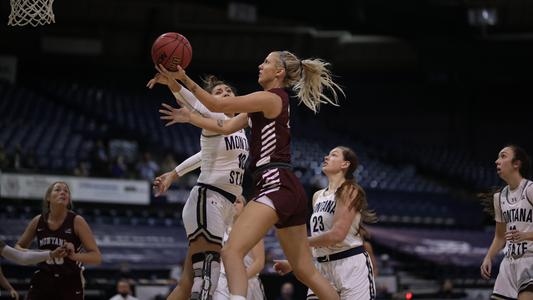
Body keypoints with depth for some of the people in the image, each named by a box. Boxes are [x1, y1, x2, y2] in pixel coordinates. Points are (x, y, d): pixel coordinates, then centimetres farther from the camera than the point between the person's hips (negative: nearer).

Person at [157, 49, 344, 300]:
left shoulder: (271, 98, -6)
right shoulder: (266, 105, 21)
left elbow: (217, 105, -9)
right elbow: (225, 127, 22)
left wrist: (183, 78, -5)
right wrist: (190, 118, 25)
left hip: (276, 185, -10)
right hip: (290, 191, 10)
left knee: (232, 251, -21)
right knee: (306, 272, 13)